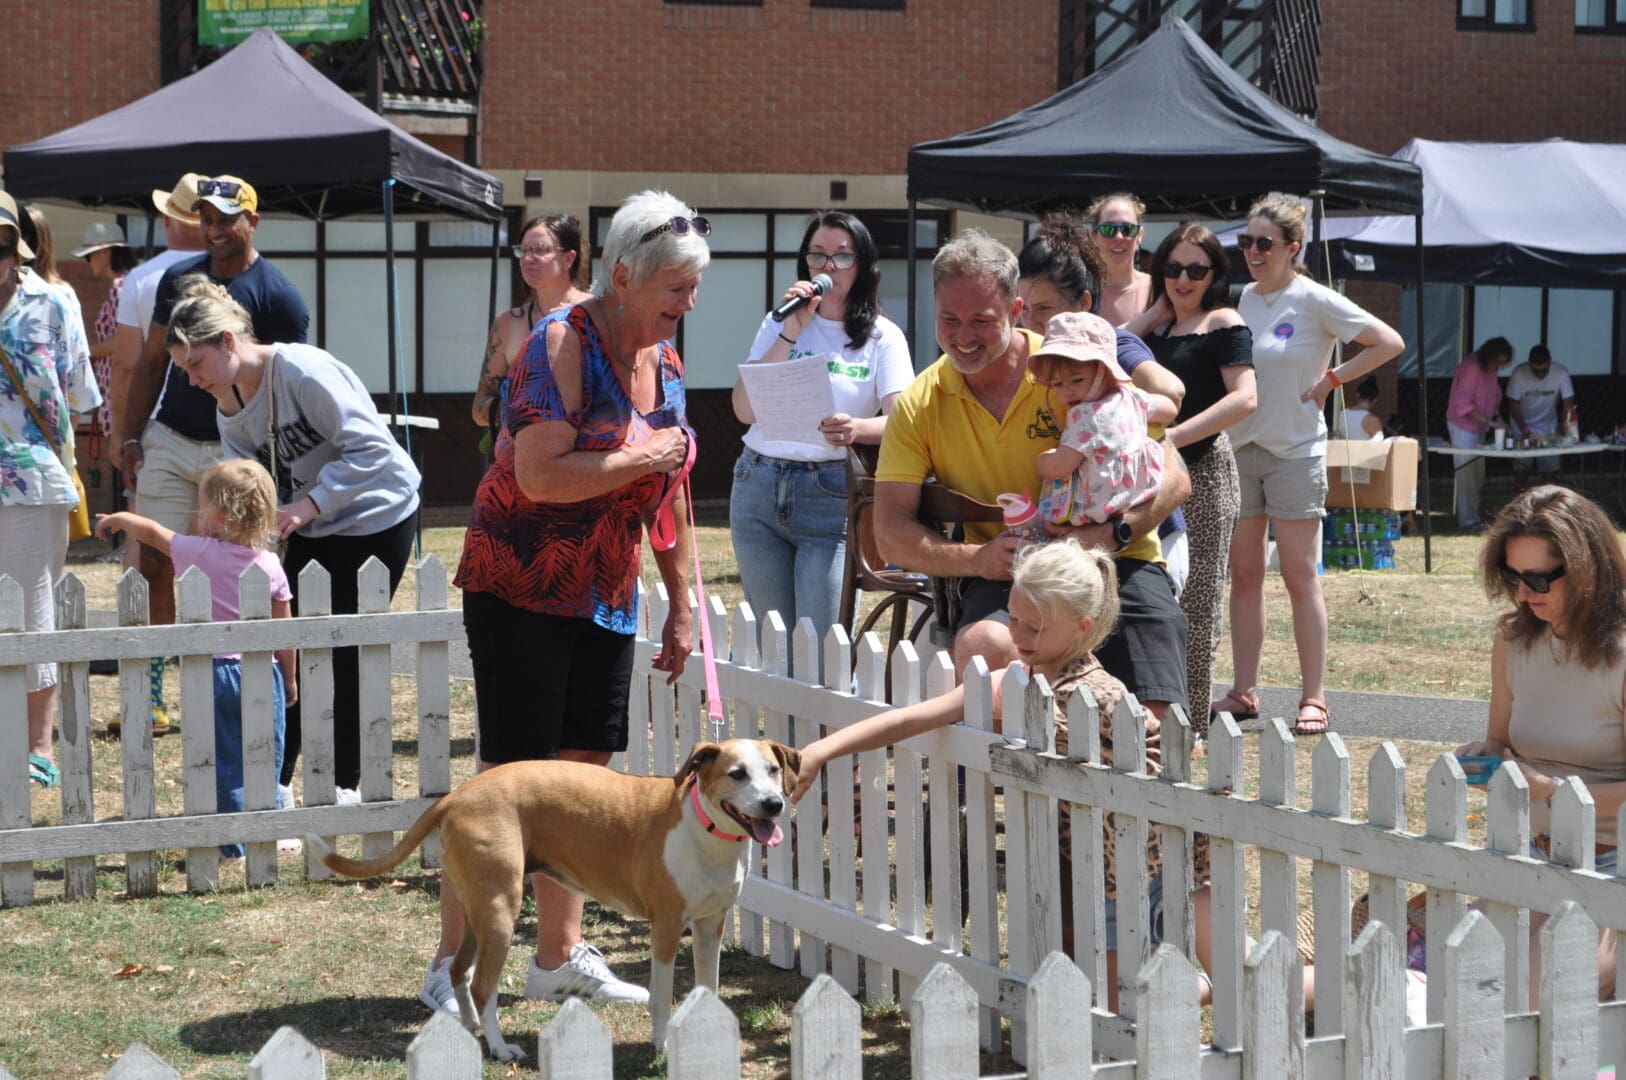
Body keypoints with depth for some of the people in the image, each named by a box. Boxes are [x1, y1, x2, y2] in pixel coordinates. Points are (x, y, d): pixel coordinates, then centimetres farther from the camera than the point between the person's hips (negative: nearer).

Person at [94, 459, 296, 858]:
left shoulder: (198, 553, -7)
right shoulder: (270, 565, 0)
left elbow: (153, 532, 11)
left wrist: (118, 519, 30)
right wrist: (290, 678, 14)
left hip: (213, 672, -2)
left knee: (224, 763, 4)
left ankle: (235, 843, 3)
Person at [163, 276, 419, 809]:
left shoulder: (302, 370, -24)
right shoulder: (228, 412, 1)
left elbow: (371, 449, -27)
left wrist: (308, 505, -32)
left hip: (378, 519, -7)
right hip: (314, 529, 7)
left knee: (345, 658, -2)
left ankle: (347, 786, 12)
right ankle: (276, 786, 12)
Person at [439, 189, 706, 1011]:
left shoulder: (664, 360, 9)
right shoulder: (563, 343, -16)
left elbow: (669, 498, 16)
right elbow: (540, 476, -27)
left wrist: (682, 608, 16)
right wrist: (644, 457, -19)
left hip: (606, 598, 8)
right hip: (520, 589, -7)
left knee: (582, 771, 9)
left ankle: (560, 956, 18)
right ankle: (452, 966, -1)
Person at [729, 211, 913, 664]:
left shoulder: (882, 337, 3)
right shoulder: (780, 324, 11)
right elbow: (744, 409, -1)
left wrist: (856, 429, -33)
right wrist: (791, 332, -7)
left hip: (832, 495, -3)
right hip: (759, 487, 3)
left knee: (821, 644, -10)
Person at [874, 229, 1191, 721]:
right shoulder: (919, 405, 5)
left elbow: (1171, 477, -2)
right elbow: (891, 533, 0)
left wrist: (1110, 536, -20)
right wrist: (978, 557, -18)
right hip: (1001, 575, 1)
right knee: (982, 647, -35)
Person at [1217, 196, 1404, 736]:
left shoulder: (1313, 300, -7)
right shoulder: (1239, 299, 8)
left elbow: (1389, 343, -8)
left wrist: (1332, 379, -7)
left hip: (1295, 451, -5)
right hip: (1238, 448, 5)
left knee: (1300, 578, -3)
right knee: (1243, 576, 6)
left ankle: (1314, 698, 0)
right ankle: (1243, 691, 12)